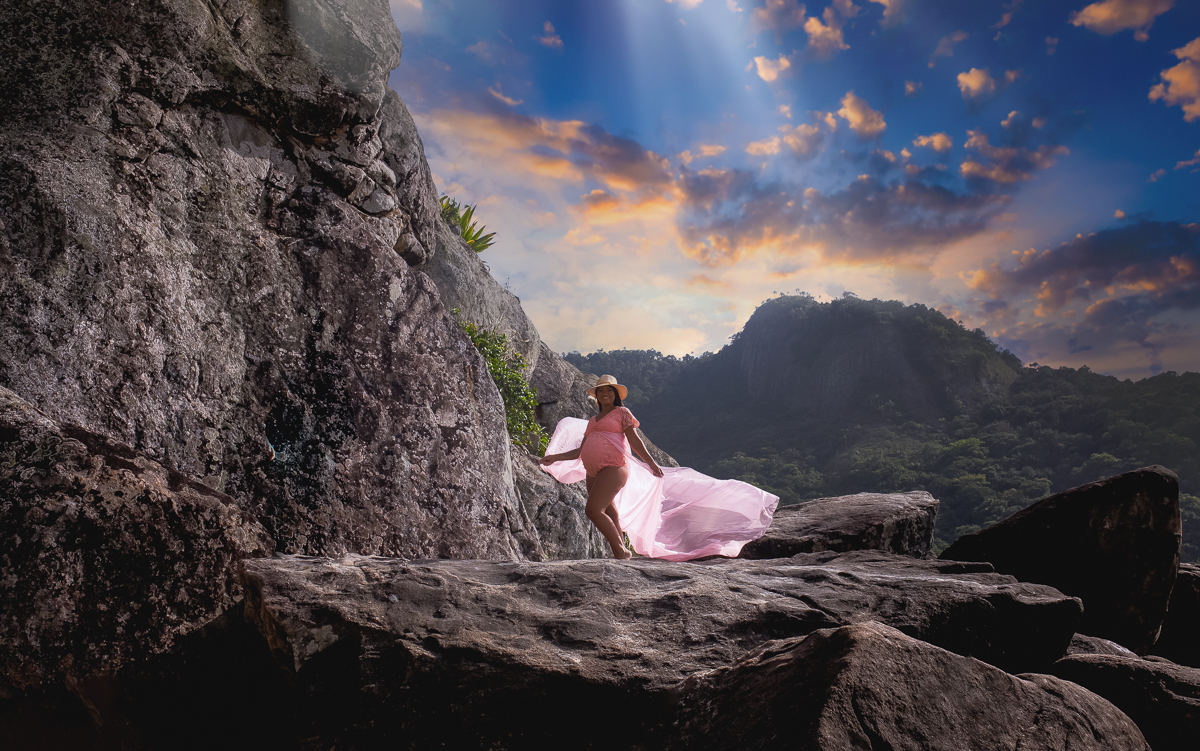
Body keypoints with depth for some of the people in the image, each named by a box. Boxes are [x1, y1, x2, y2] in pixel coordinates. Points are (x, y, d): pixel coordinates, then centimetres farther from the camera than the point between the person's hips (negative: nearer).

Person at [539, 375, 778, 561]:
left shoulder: (622, 413, 9)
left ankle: (620, 551, -10)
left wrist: (651, 462, -12)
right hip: (593, 473, 7)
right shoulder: (592, 420, 25)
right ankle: (622, 552, 14)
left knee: (593, 510, -21)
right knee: (610, 516, 8)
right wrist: (556, 457, 21)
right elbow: (580, 451, 26)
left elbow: (634, 440, -1)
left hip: (614, 467, -7)